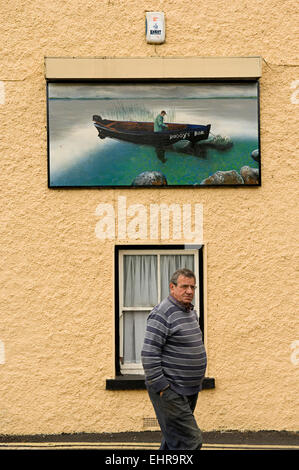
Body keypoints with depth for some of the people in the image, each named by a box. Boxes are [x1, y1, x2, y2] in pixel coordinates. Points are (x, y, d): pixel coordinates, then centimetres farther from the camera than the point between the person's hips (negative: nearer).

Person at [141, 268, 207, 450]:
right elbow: (149, 354, -20)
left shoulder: (191, 312, 14)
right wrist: (161, 386, -21)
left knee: (173, 440, 16)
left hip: (190, 391, 9)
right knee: (190, 441, -12)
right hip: (171, 392, -9)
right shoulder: (163, 314, -16)